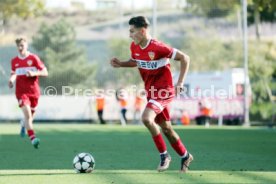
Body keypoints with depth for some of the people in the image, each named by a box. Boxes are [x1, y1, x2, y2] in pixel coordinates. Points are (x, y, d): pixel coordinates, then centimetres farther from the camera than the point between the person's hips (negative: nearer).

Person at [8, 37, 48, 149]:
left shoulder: (33, 58, -3)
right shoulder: (14, 61, 5)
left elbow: (45, 72, -4)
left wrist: (34, 73, -20)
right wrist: (11, 80, -2)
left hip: (34, 92, 0)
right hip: (21, 92, 0)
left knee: (30, 116, 13)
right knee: (27, 114, -20)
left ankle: (24, 124, 50)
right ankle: (33, 138, -26)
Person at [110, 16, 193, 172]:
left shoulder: (157, 47, -22)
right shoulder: (134, 47, 1)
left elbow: (184, 58, -16)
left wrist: (180, 83, -18)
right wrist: (121, 64, 4)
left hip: (164, 90, -8)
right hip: (151, 91, 8)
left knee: (146, 118, -26)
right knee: (165, 127, 14)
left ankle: (164, 155, -10)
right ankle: (185, 156, 34)